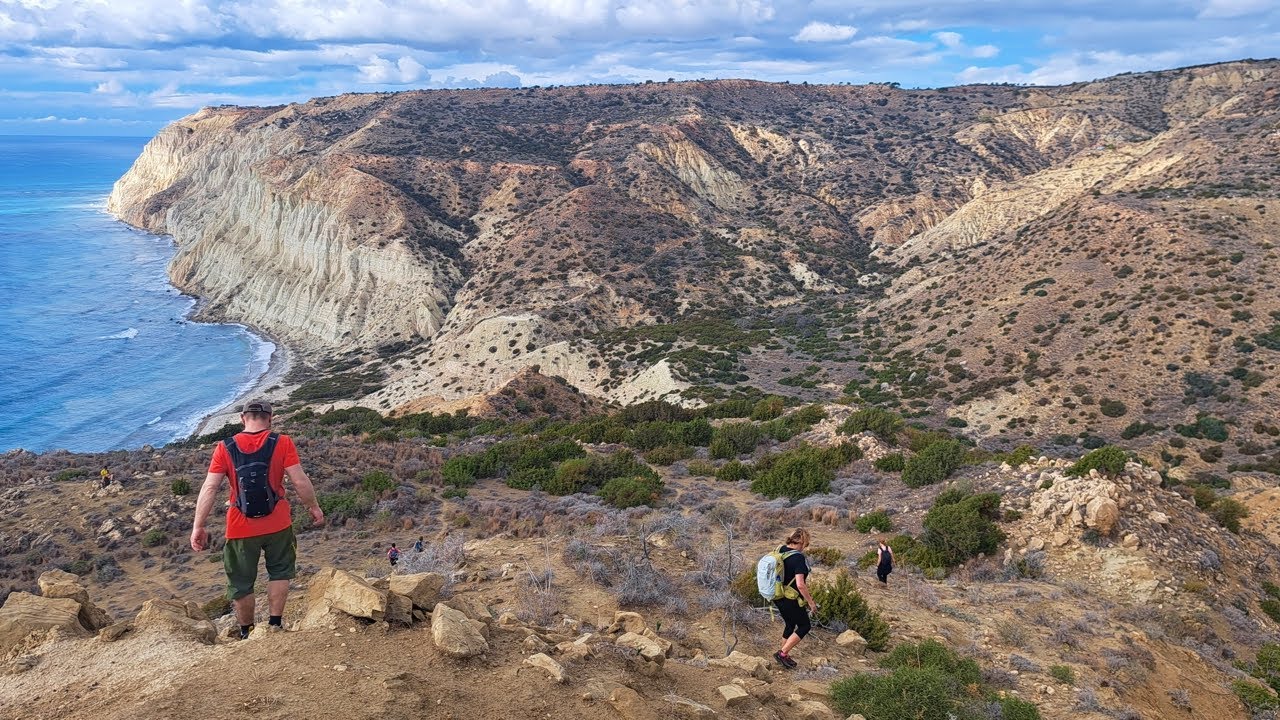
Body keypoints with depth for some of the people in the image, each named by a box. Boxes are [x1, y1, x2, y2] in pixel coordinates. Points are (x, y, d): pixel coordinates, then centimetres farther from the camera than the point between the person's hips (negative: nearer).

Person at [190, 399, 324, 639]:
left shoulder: (225, 448, -4)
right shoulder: (282, 443, -8)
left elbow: (209, 488, -9)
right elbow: (300, 482, -10)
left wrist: (198, 527, -5)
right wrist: (314, 507, 5)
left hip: (240, 528, 1)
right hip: (277, 525, -1)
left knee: (241, 583, 18)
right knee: (279, 573, 21)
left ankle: (247, 633, 31)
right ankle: (275, 624, 19)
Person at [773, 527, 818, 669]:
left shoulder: (780, 550, 1)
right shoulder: (798, 558, -24)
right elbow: (800, 585, -27)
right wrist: (811, 602, -15)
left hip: (777, 597, 8)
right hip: (790, 600, -8)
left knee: (789, 624, 24)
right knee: (804, 626, 11)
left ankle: (785, 656, 33)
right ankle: (782, 653, 7)